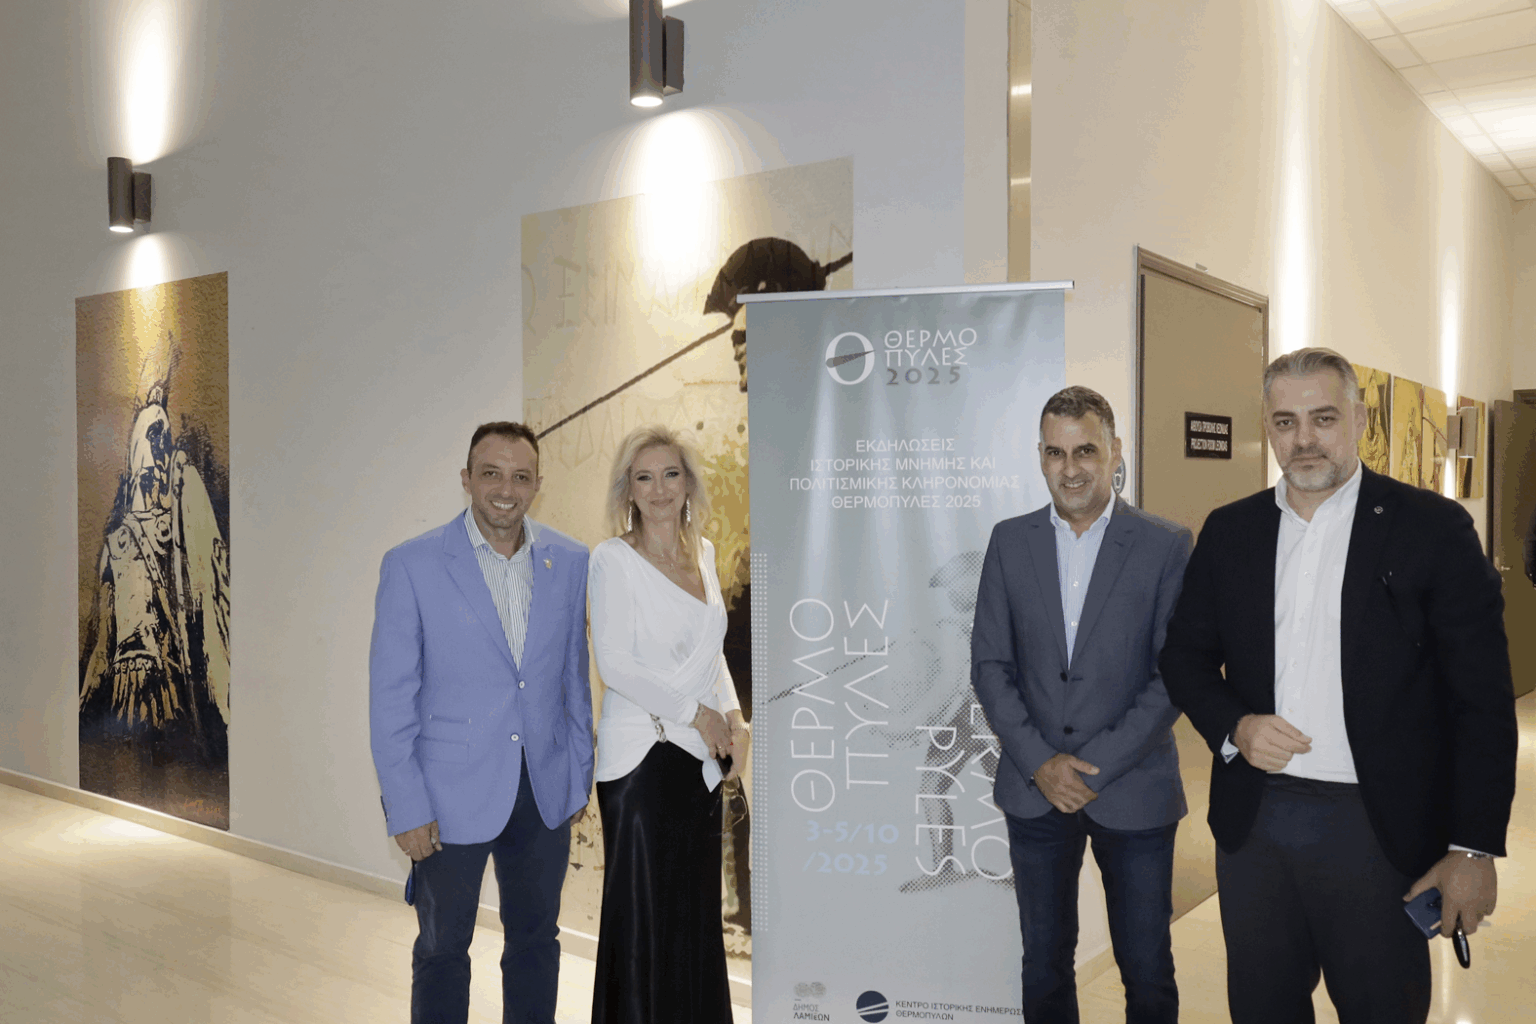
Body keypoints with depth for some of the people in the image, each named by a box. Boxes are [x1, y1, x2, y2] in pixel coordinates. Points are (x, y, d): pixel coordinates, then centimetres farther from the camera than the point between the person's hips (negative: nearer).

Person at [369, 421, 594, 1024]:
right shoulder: (411, 565, -10)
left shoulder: (569, 562, 1)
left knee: (536, 941, 17)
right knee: (442, 947, 13)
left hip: (545, 793, 3)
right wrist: (405, 807, -10)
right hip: (452, 796, -3)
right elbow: (390, 697, -8)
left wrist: (579, 775, 8)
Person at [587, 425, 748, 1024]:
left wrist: (733, 717, 4)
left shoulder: (703, 552, 11)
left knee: (696, 912, 13)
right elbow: (614, 665, -13)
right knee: (643, 914, 2)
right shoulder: (613, 559, -8)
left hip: (700, 757, 6)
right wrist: (695, 712, -11)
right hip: (643, 756, -6)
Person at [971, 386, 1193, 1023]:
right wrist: (1039, 763, -8)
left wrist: (1098, 764, -13)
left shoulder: (1166, 547, -4)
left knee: (1148, 972, 10)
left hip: (1133, 792, -2)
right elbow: (990, 664, 2)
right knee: (1044, 969, 14)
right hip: (1034, 790, 2)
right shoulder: (1010, 542, 3)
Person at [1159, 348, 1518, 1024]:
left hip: (1380, 830, -3)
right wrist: (1233, 727, -9)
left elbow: (1482, 700, -6)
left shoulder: (1433, 527, -5)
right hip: (1253, 820, 3)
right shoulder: (1229, 531, 5)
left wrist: (1474, 847, -10)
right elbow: (1185, 656, 11)